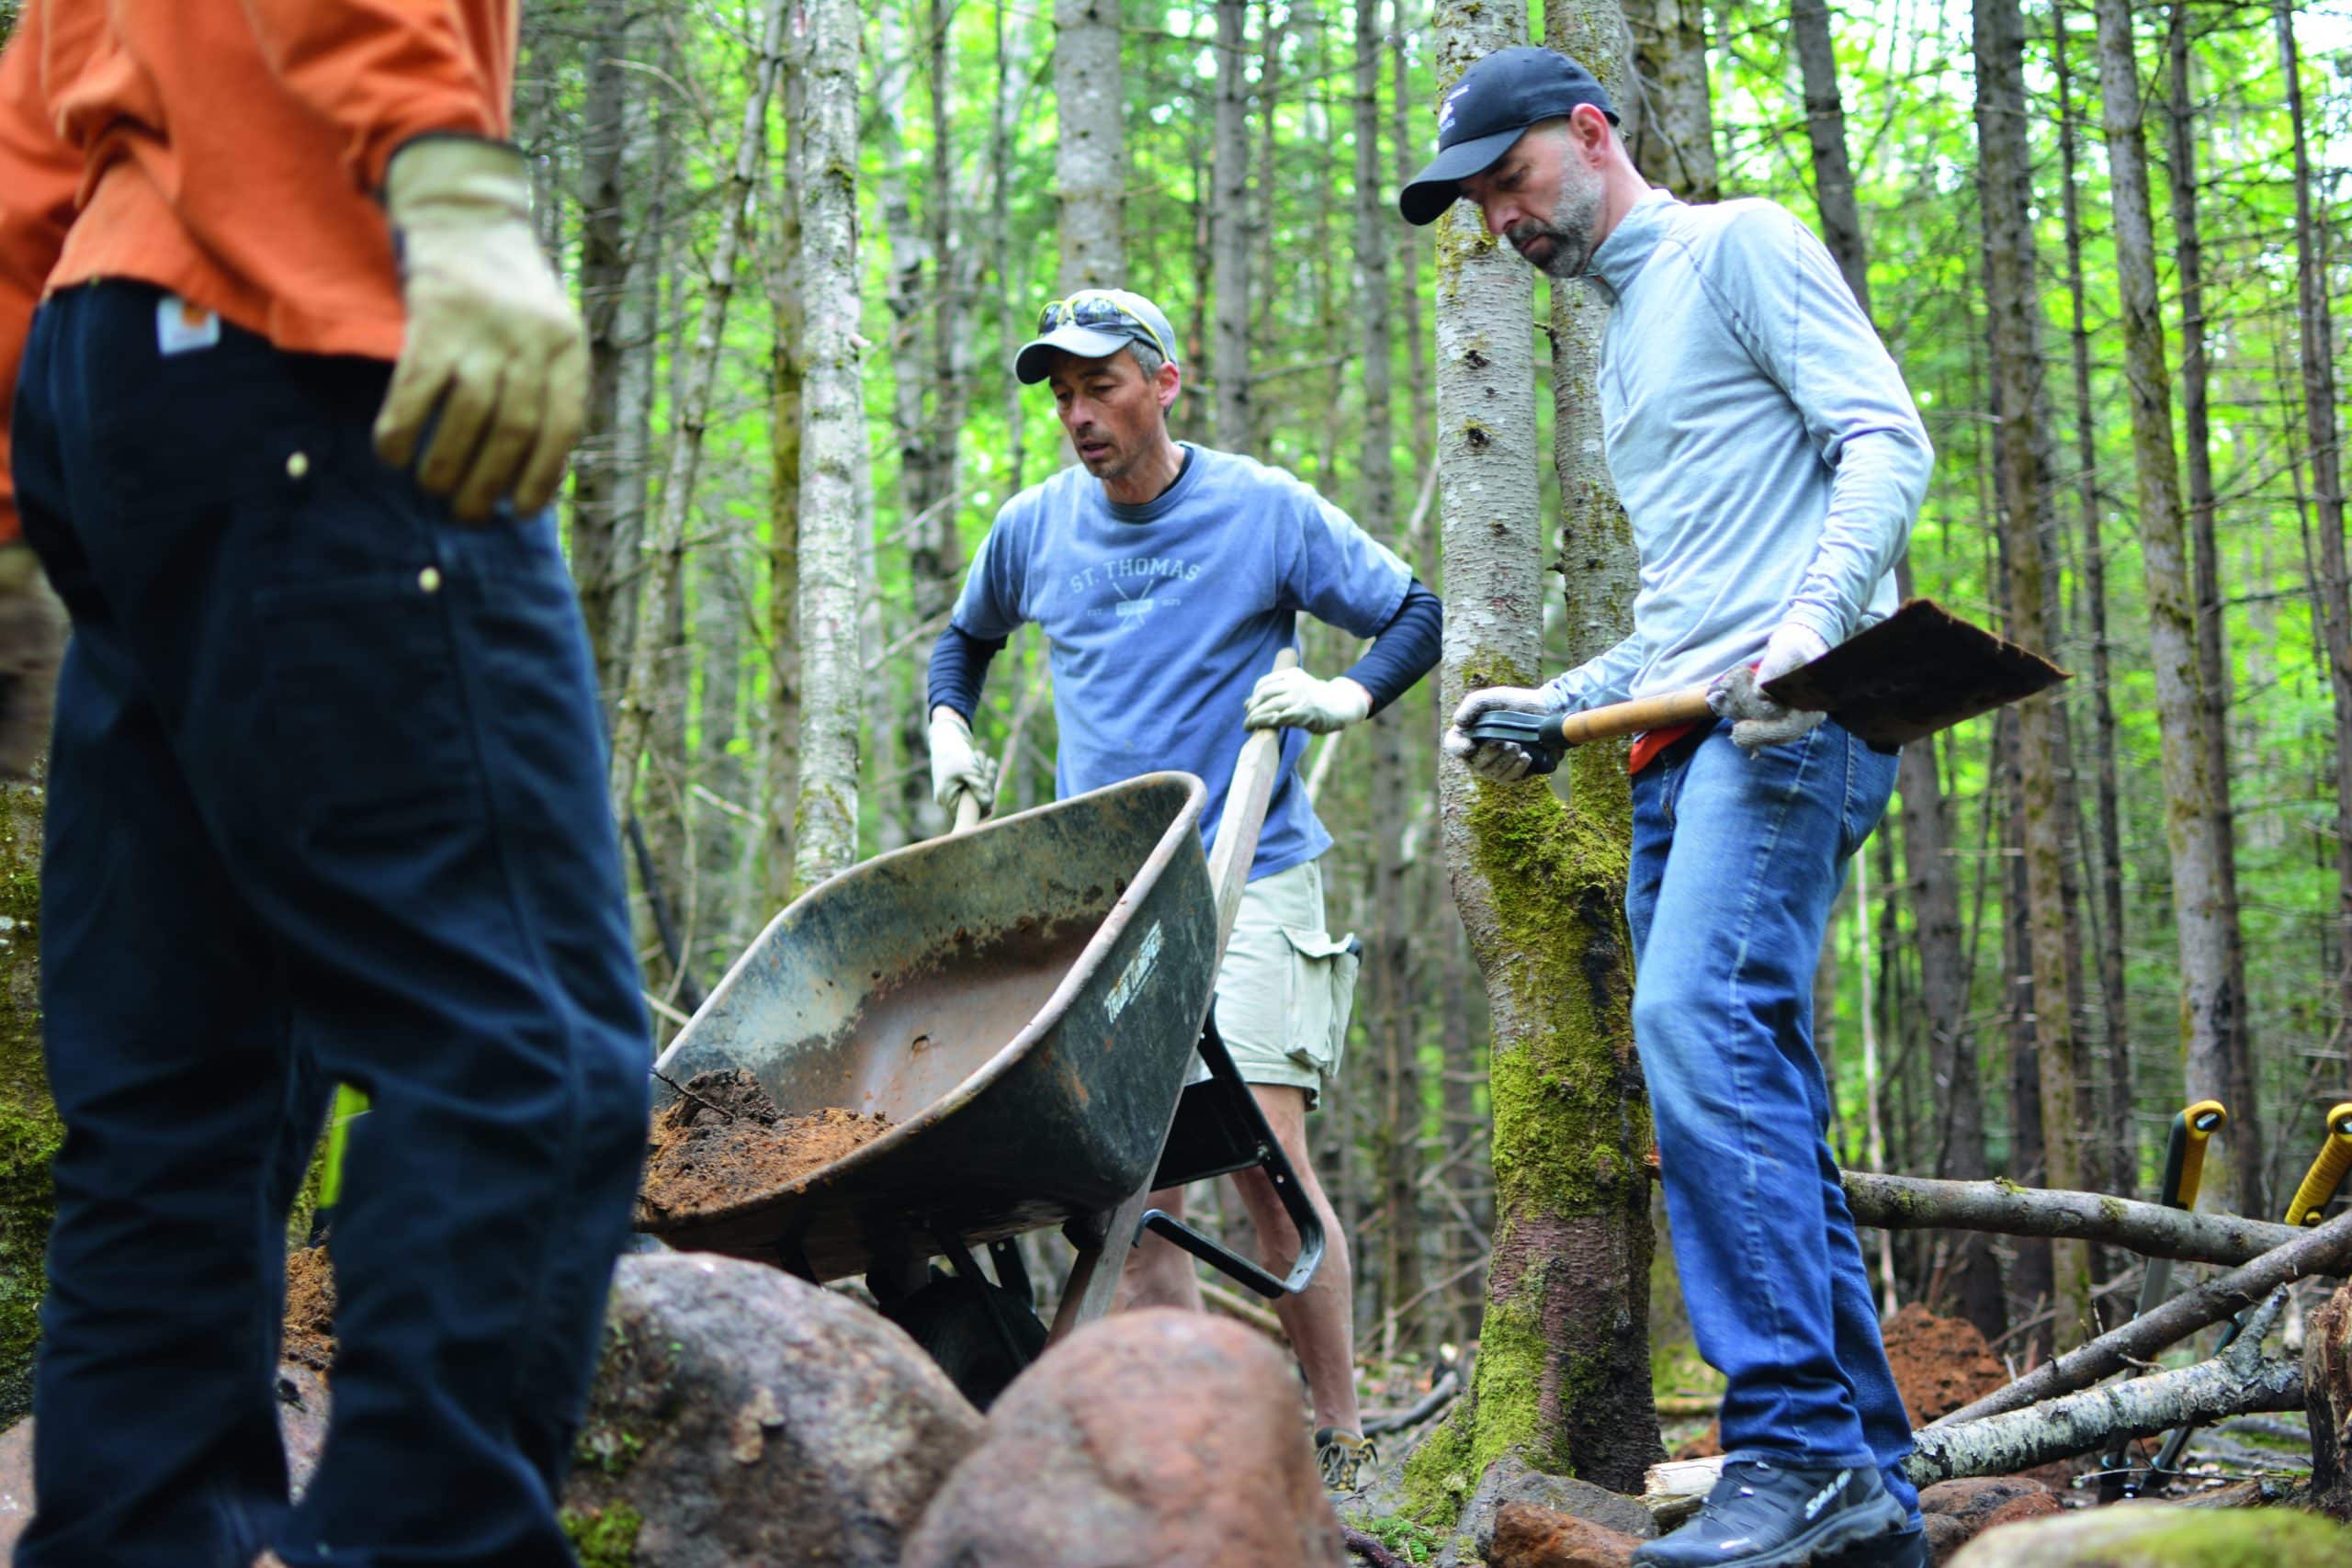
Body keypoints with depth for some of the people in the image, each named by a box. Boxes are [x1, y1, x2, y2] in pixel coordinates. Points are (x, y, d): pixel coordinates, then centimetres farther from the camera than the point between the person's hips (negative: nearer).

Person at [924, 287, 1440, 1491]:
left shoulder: (1265, 510, -2)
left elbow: (1417, 613, 4)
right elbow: (968, 635, 29)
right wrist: (948, 726, 12)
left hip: (1245, 877, -4)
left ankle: (1341, 1446, -4)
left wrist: (1353, 694, -13)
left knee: (1263, 1150, -14)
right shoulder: (1032, 528, 8)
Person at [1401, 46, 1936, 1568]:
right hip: (1682, 748, 9)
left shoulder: (1741, 245, 5)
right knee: (1757, 1101, 4)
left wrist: (1818, 620, -26)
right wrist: (1555, 705, 20)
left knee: (1698, 1020, -26)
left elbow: (1885, 441, -9)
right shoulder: (1628, 340, 30)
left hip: (1795, 714, -9)